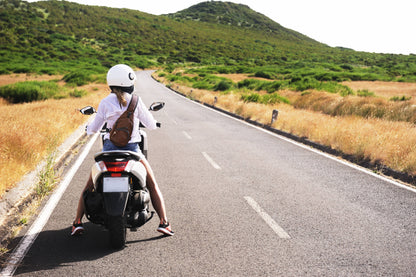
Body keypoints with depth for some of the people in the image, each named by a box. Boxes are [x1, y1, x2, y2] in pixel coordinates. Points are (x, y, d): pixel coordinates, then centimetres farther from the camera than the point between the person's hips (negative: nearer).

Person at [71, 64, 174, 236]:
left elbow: (94, 128, 3)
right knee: (152, 185, 13)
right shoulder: (135, 101, -7)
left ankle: (78, 222, 12)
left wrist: (88, 128, 26)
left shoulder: (105, 102, -3)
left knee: (89, 186, 18)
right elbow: (151, 125, -2)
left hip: (110, 148, 1)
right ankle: (163, 222, 5)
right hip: (132, 149, -1)